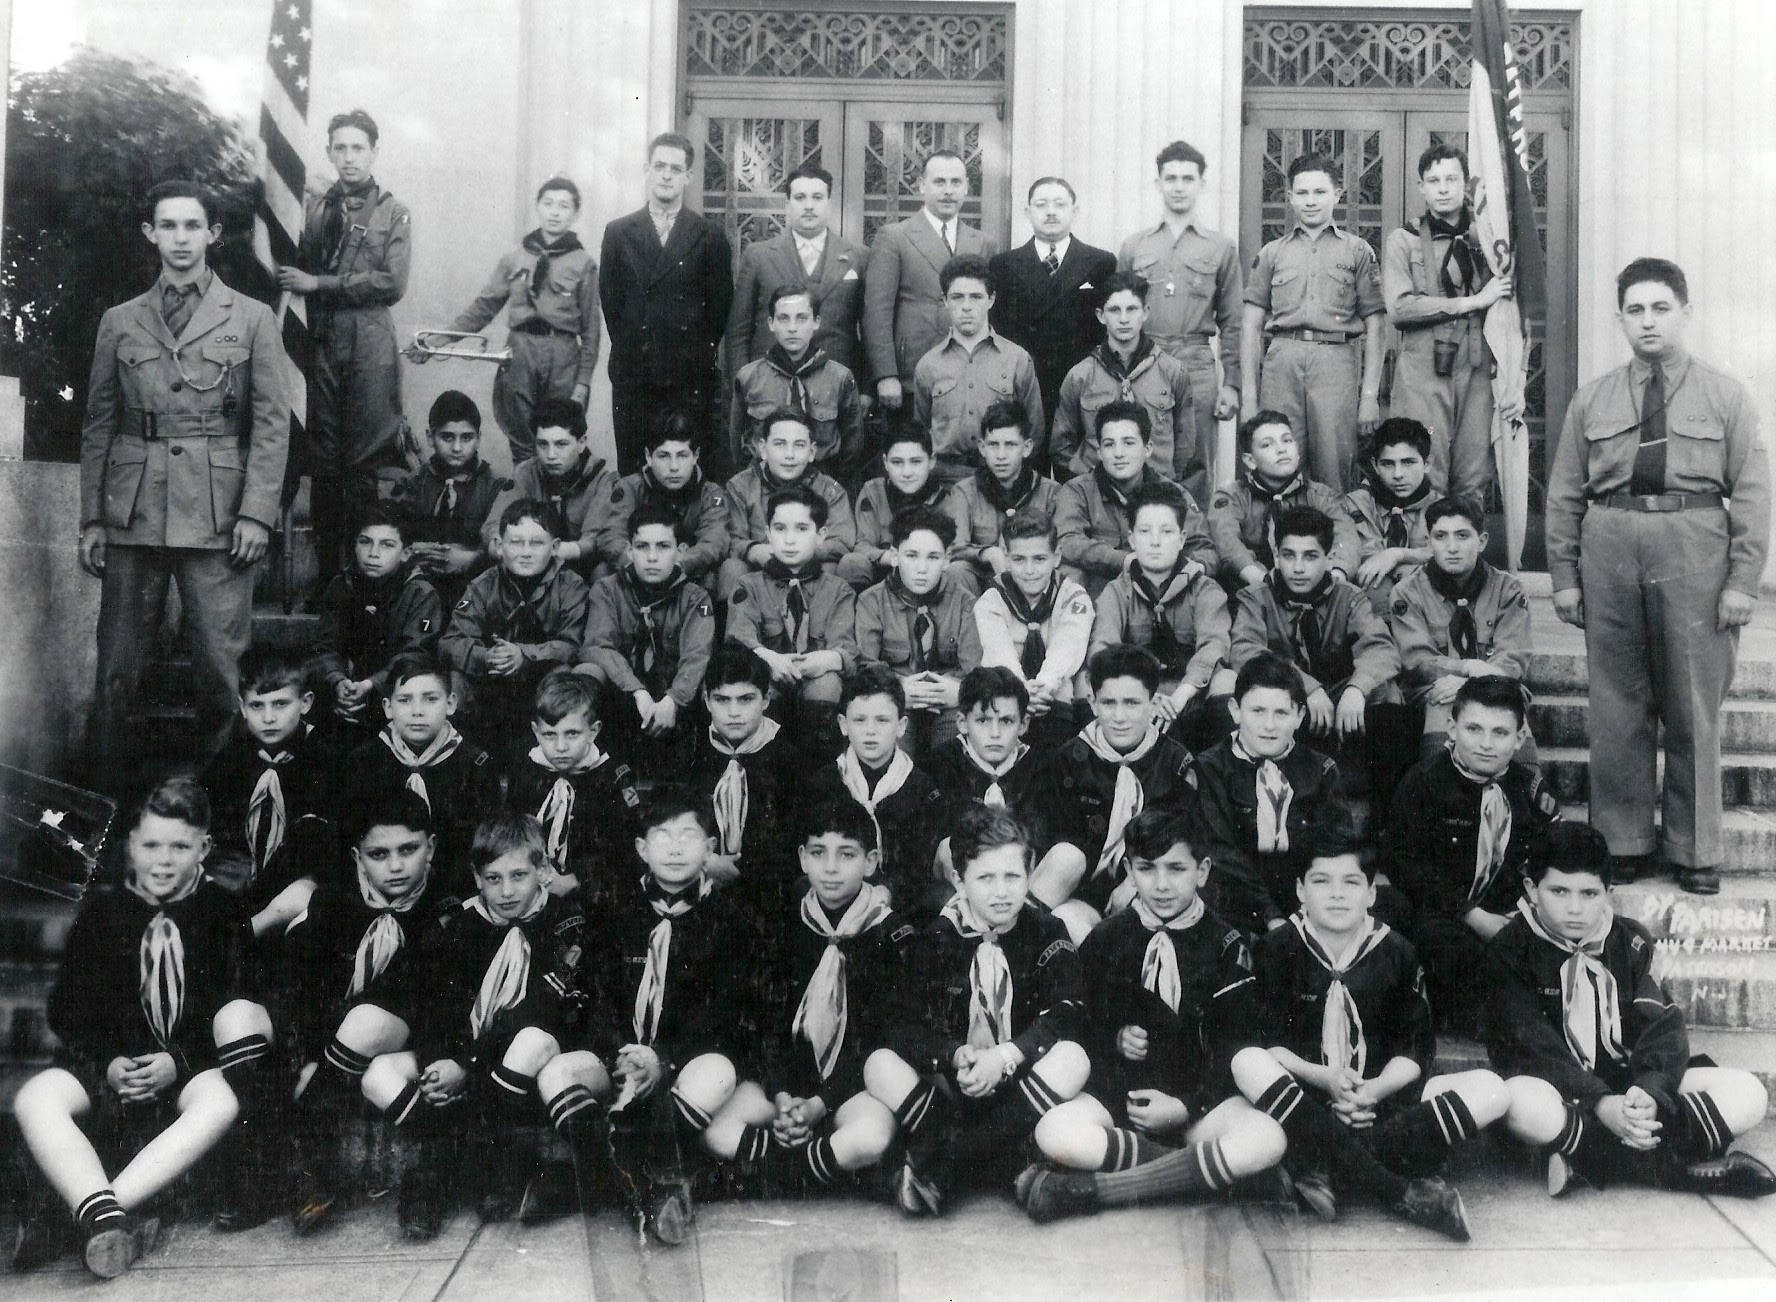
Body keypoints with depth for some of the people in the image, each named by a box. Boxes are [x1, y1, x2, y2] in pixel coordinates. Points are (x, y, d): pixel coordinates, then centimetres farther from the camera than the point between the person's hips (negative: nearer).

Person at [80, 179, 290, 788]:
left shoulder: (252, 319, 7)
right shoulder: (119, 322, 13)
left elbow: (272, 422, 2)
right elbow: (98, 425, 13)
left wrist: (257, 513, -6)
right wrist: (92, 518, 6)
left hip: (218, 515, -2)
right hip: (133, 512, 2)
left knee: (221, 663, -3)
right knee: (117, 664, 3)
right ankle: (111, 794, 15)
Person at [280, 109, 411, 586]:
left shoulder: (393, 213, 7)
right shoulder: (311, 206, 14)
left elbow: (392, 283, -5)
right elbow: (290, 269, 10)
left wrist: (319, 284, -8)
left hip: (369, 345, -2)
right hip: (321, 342, 2)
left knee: (364, 461, -3)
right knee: (322, 460, 2)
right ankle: (326, 572, 8)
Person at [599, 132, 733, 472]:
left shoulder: (710, 234, 5)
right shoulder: (618, 232, 9)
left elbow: (720, 300, 5)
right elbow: (610, 298, 10)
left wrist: (701, 351, 1)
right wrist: (630, 347, 4)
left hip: (691, 376, -1)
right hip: (632, 375, 1)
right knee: (631, 468, 4)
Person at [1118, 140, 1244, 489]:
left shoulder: (1221, 248, 9)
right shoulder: (1133, 246, 13)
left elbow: (1231, 323, 8)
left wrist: (1231, 384, 1)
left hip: (1198, 368, -1)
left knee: (1198, 470, 0)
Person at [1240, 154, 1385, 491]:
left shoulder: (1358, 251, 13)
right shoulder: (1271, 254, 17)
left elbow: (1374, 328, 9)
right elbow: (1251, 327, 13)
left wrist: (1370, 395, 0)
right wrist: (1248, 395, 4)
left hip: (1337, 359, -1)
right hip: (1281, 360, 1)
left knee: (1334, 470, -6)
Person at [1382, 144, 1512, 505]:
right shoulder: (1404, 240, 6)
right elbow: (1398, 308, -8)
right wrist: (1475, 301, -7)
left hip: (1477, 373, 3)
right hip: (1423, 372, -3)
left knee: (1474, 483, 3)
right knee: (1425, 481, -6)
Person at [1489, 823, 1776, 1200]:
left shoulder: (1631, 943, 6)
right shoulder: (1510, 950, -7)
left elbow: (1662, 1025, -5)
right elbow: (1532, 1046, -16)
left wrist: (1650, 1090, -26)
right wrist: (1599, 1104, -30)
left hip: (1630, 1084, 4)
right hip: (1563, 1090, -4)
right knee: (1522, 1103, -39)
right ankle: (1680, 1166, -28)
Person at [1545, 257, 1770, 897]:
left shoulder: (1725, 395, 7)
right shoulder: (1592, 400, 11)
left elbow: (1752, 493, 3)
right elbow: (1564, 495, 10)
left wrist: (1743, 579, -5)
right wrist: (1564, 576, 4)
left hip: (1695, 545, -1)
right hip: (1610, 547, 2)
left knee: (1693, 707, 4)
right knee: (1617, 706, 6)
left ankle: (1695, 851, 16)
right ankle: (1624, 841, 19)